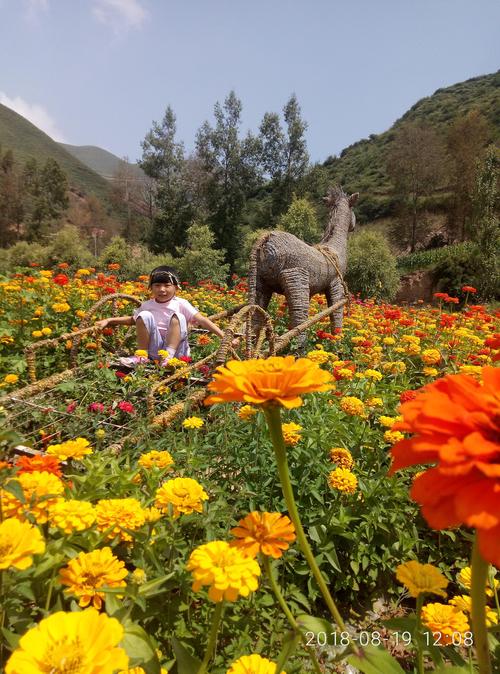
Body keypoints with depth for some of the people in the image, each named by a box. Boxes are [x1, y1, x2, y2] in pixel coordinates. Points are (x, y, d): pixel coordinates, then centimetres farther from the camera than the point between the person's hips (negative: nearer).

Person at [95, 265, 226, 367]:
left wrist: (223, 336, -21)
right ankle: (142, 356, -10)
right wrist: (108, 321, 15)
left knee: (178, 317, -23)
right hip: (155, 349, 2)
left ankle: (169, 355, -29)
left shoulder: (181, 304, -3)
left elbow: (202, 320, -11)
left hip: (177, 349, -2)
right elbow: (131, 319, 23)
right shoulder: (147, 305, 7)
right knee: (145, 316, -16)